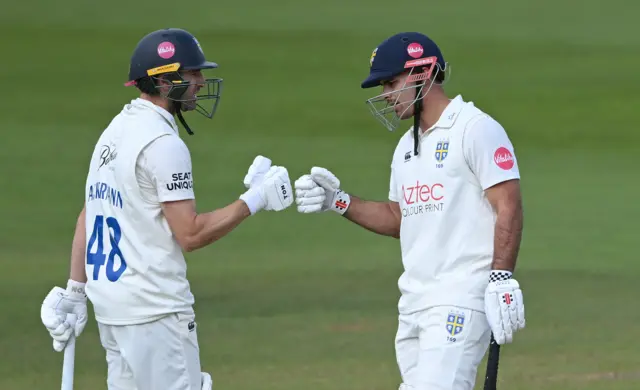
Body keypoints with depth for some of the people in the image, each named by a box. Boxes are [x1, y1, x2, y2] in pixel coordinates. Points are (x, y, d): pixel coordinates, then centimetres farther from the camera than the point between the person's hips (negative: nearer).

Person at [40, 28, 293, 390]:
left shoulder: (116, 130, 13)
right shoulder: (163, 143, -16)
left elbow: (87, 216, 17)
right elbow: (190, 234, -18)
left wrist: (75, 291, 21)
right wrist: (255, 199, -12)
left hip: (110, 303, 9)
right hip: (154, 311, -9)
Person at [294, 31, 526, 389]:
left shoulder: (476, 129, -8)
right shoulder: (407, 145, 19)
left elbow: (508, 209, -14)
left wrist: (501, 280, -22)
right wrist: (339, 201, 15)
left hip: (461, 302, -9)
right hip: (414, 305, 9)